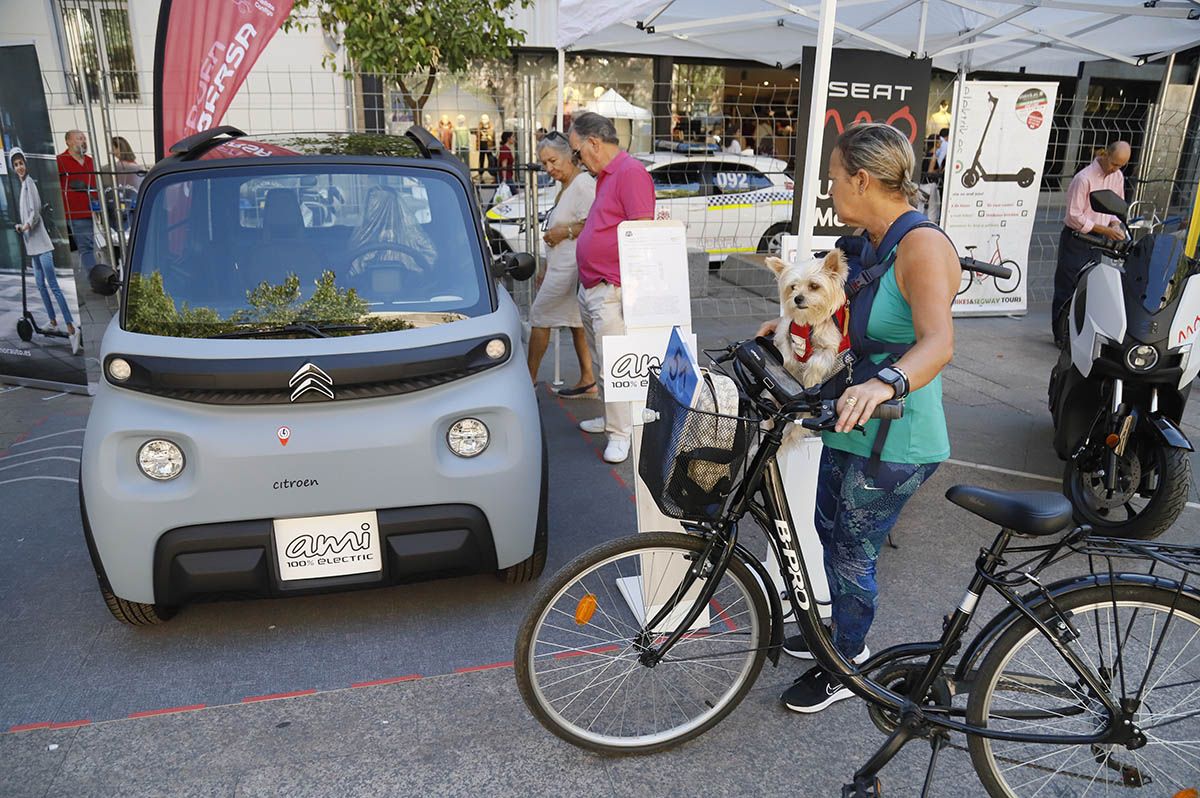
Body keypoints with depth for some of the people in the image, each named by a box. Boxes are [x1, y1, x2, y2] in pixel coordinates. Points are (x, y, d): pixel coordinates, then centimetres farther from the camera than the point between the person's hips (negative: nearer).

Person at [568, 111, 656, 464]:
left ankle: (620, 435, 1)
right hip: (590, 289, 10)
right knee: (601, 364, 18)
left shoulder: (631, 172, -13)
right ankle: (611, 418, 31)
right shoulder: (605, 176, 18)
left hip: (611, 292, -10)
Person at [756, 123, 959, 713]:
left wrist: (884, 383, -54)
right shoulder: (870, 241, 7)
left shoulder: (922, 246, -22)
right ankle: (843, 635, 46)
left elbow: (938, 342, -37)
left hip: (895, 442, -9)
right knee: (830, 533, 23)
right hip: (852, 426, 9)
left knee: (852, 554, 6)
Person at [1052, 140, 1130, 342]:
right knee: (1067, 288, -1)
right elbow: (1074, 215, -17)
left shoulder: (1118, 177, 7)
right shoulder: (1084, 178, -16)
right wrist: (1104, 230, -19)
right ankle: (1061, 335, 8)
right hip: (1076, 240, -7)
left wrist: (1115, 224, -2)